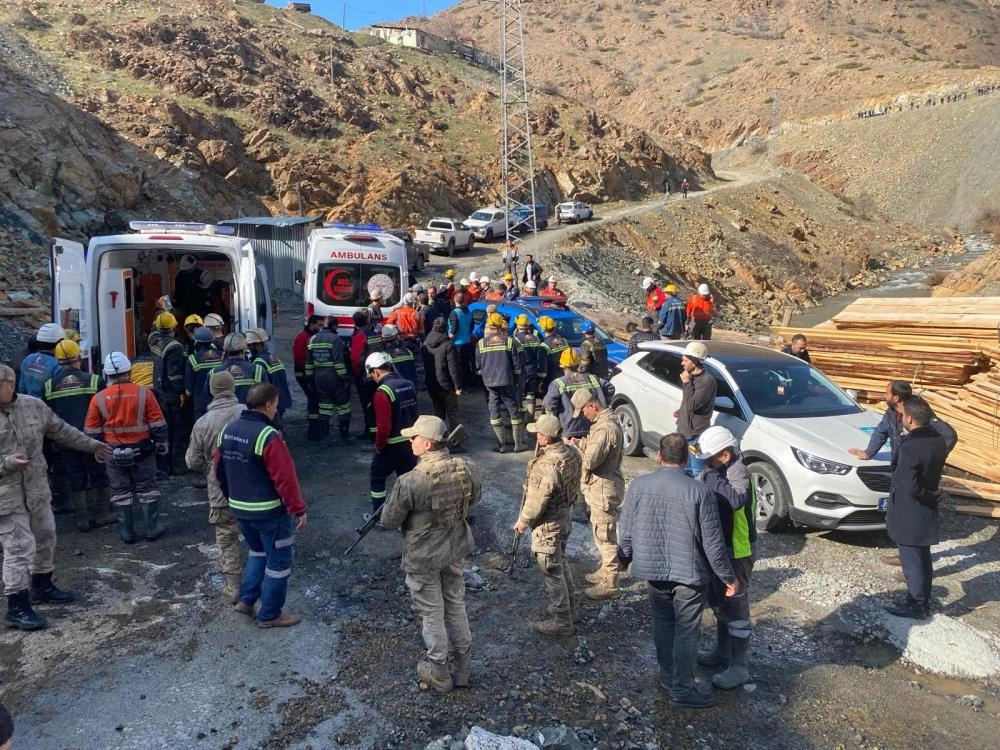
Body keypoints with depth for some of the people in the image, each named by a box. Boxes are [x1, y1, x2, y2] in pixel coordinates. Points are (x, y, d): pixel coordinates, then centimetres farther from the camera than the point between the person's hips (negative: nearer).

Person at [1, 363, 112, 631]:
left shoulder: (34, 405, -2)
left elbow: (62, 432, 12)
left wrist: (91, 445, 17)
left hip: (37, 488, 5)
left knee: (45, 537, 18)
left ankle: (41, 586, 38)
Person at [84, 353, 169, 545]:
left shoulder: (98, 399, -6)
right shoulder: (144, 393, -10)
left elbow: (92, 431, 0)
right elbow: (158, 424, -6)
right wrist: (161, 443, 6)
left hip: (114, 453, 1)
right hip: (142, 450, -1)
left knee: (121, 491, 12)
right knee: (147, 489, 10)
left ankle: (127, 532, 17)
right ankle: (152, 528, 14)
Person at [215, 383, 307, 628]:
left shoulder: (228, 430, 2)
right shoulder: (268, 436, -23)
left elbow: (219, 470, 12)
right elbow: (285, 478, -23)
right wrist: (298, 509, -15)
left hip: (239, 509, 8)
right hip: (270, 511, -8)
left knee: (258, 551, 28)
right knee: (278, 561, 8)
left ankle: (246, 600, 25)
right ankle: (270, 615, 18)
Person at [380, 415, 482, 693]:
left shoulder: (409, 482, -29)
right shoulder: (468, 469, -14)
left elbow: (389, 521, -15)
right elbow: (475, 497, 7)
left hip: (422, 558, -5)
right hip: (456, 550, 5)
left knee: (432, 613, 15)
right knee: (456, 604, 23)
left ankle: (439, 673, 33)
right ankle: (462, 667, 37)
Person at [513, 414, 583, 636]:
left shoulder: (547, 466, -31)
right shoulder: (570, 453, -3)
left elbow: (537, 501, -24)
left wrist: (522, 522, -9)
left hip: (548, 524, -9)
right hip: (565, 515, 9)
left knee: (552, 570, 5)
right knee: (561, 562, 25)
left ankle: (562, 621, 18)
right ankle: (571, 607, 40)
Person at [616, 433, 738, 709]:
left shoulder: (638, 485, -10)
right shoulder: (699, 491, -17)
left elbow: (625, 531, -2)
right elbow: (713, 542, -12)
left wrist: (624, 559, 16)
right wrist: (728, 577, 1)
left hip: (652, 571, 3)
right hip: (689, 574, -3)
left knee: (663, 625, 21)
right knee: (686, 632, 11)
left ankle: (668, 678, 36)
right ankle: (682, 691, 20)